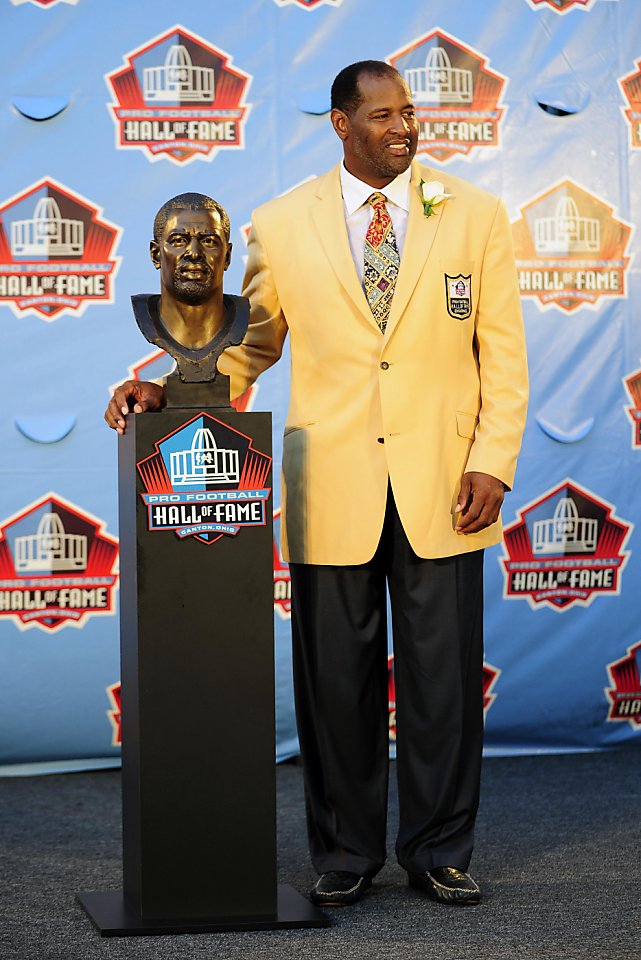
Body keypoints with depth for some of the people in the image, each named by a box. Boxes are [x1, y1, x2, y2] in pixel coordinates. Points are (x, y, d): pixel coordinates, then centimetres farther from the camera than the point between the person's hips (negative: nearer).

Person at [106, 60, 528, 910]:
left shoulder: (475, 216, 5)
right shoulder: (281, 226, 4)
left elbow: (503, 352, 4)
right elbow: (249, 345, 12)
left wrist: (493, 460, -6)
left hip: (443, 488, 0)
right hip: (331, 489, 0)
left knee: (444, 678, 5)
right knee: (337, 681, 6)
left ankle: (439, 852, 19)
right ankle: (345, 854, 20)